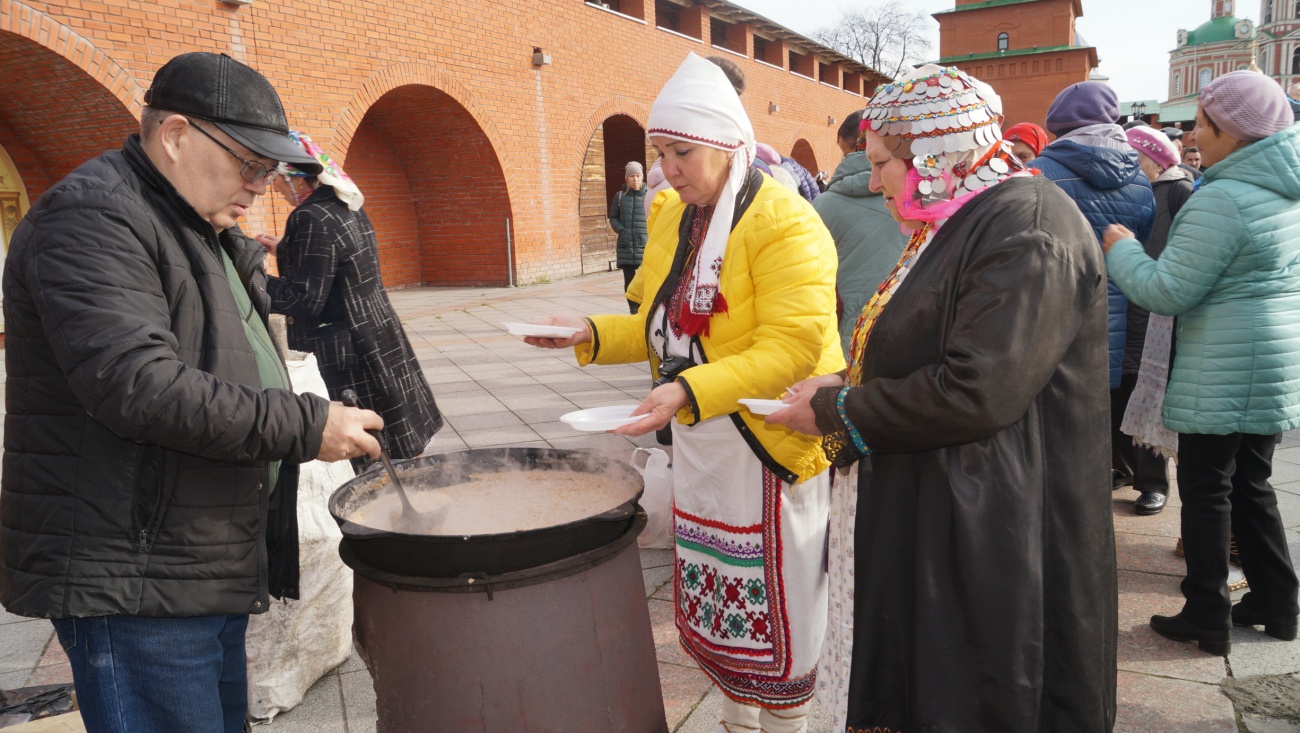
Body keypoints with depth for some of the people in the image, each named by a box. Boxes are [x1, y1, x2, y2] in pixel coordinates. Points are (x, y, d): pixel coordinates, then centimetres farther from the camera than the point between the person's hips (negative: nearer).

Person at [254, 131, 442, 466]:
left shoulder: (311, 218, -19)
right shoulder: (348, 206, 9)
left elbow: (304, 301, -20)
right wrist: (285, 250, 22)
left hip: (345, 355, -10)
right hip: (381, 335, 10)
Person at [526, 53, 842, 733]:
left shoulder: (783, 222, -16)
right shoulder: (671, 218, 8)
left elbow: (791, 348, -24)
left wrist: (689, 393, -33)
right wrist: (592, 334, 0)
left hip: (769, 446, -7)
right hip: (698, 446, 7)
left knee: (776, 612, 6)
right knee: (715, 607, 17)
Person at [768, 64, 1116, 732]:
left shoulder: (1026, 229, -20)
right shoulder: (959, 224, 13)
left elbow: (977, 391, -28)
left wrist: (836, 412, -17)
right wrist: (844, 385, 3)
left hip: (995, 533, -10)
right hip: (928, 519, 10)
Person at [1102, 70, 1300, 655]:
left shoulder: (1222, 200, -19)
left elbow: (1167, 292, -18)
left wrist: (1121, 250, -3)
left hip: (1225, 369, -9)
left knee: (1206, 488, 1)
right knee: (1250, 483, 18)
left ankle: (1208, 618, 10)